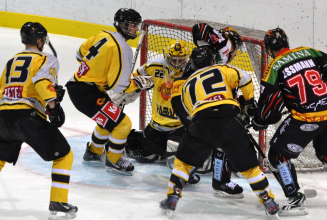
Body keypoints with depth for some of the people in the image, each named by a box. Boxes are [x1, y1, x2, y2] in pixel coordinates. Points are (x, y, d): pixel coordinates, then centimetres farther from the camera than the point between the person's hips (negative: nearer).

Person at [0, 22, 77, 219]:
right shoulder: (47, 60, 5)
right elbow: (42, 80, -16)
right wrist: (53, 105, -25)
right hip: (29, 116, -6)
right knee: (64, 156, 5)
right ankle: (58, 203, -4)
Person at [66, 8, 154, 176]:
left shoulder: (104, 36, 7)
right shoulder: (122, 49, -19)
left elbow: (81, 53, 21)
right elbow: (117, 85, -20)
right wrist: (139, 83, -8)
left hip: (76, 84, 10)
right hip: (86, 94, -10)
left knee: (109, 120, 29)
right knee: (122, 124, -6)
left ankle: (93, 153, 43)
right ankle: (113, 162, 9)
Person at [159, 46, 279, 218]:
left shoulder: (187, 84, 28)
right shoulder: (220, 70, 20)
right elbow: (244, 79, 6)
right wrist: (249, 101, 20)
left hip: (201, 123, 1)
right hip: (229, 122, -1)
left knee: (184, 160, 21)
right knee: (248, 164, 11)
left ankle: (172, 199, 14)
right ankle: (269, 202, 11)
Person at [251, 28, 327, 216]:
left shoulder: (275, 68, -3)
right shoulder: (310, 53, 9)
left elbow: (270, 105, -1)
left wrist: (259, 122, 17)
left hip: (306, 118, -5)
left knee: (278, 154, 8)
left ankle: (295, 199, 1)